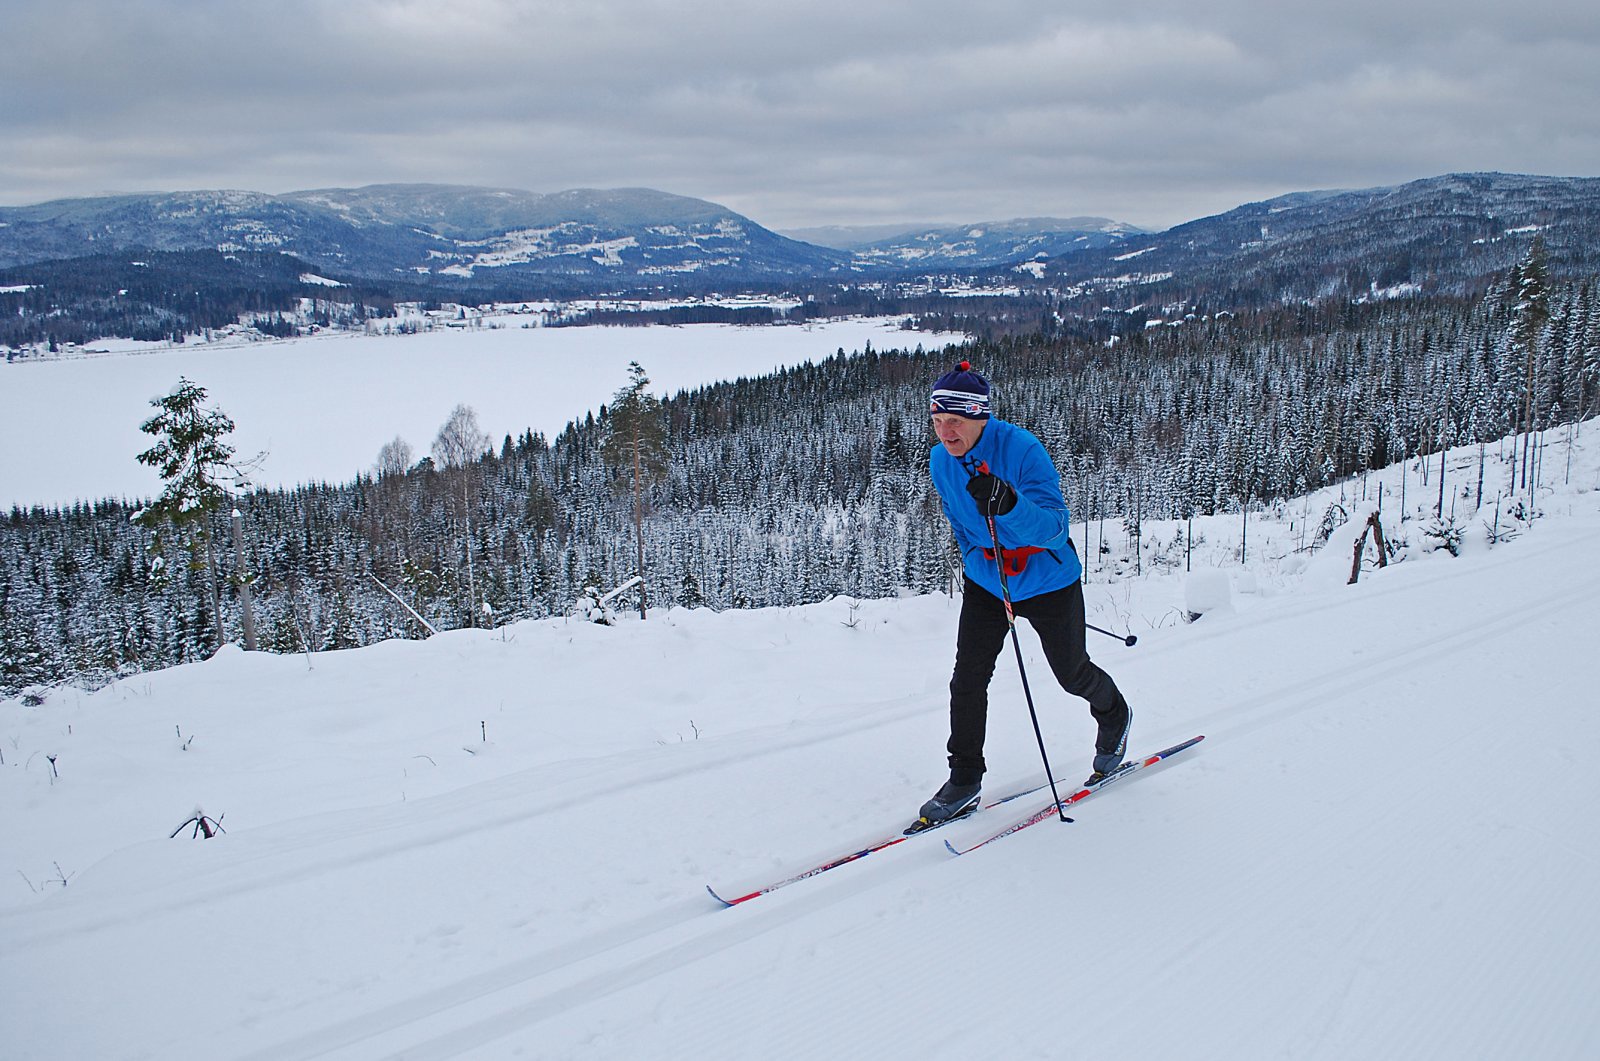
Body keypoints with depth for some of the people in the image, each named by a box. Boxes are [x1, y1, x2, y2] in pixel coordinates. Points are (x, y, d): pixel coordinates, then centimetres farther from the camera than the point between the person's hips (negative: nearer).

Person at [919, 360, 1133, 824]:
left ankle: (1114, 716, 47)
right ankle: (964, 779, 9)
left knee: (1072, 673, 14)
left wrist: (1010, 506, -51)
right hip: (985, 582, 4)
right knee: (967, 679, -5)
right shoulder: (939, 461, -9)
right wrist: (977, 562, 7)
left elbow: (1055, 527, -34)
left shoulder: (1023, 449, -28)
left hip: (1047, 581, -4)